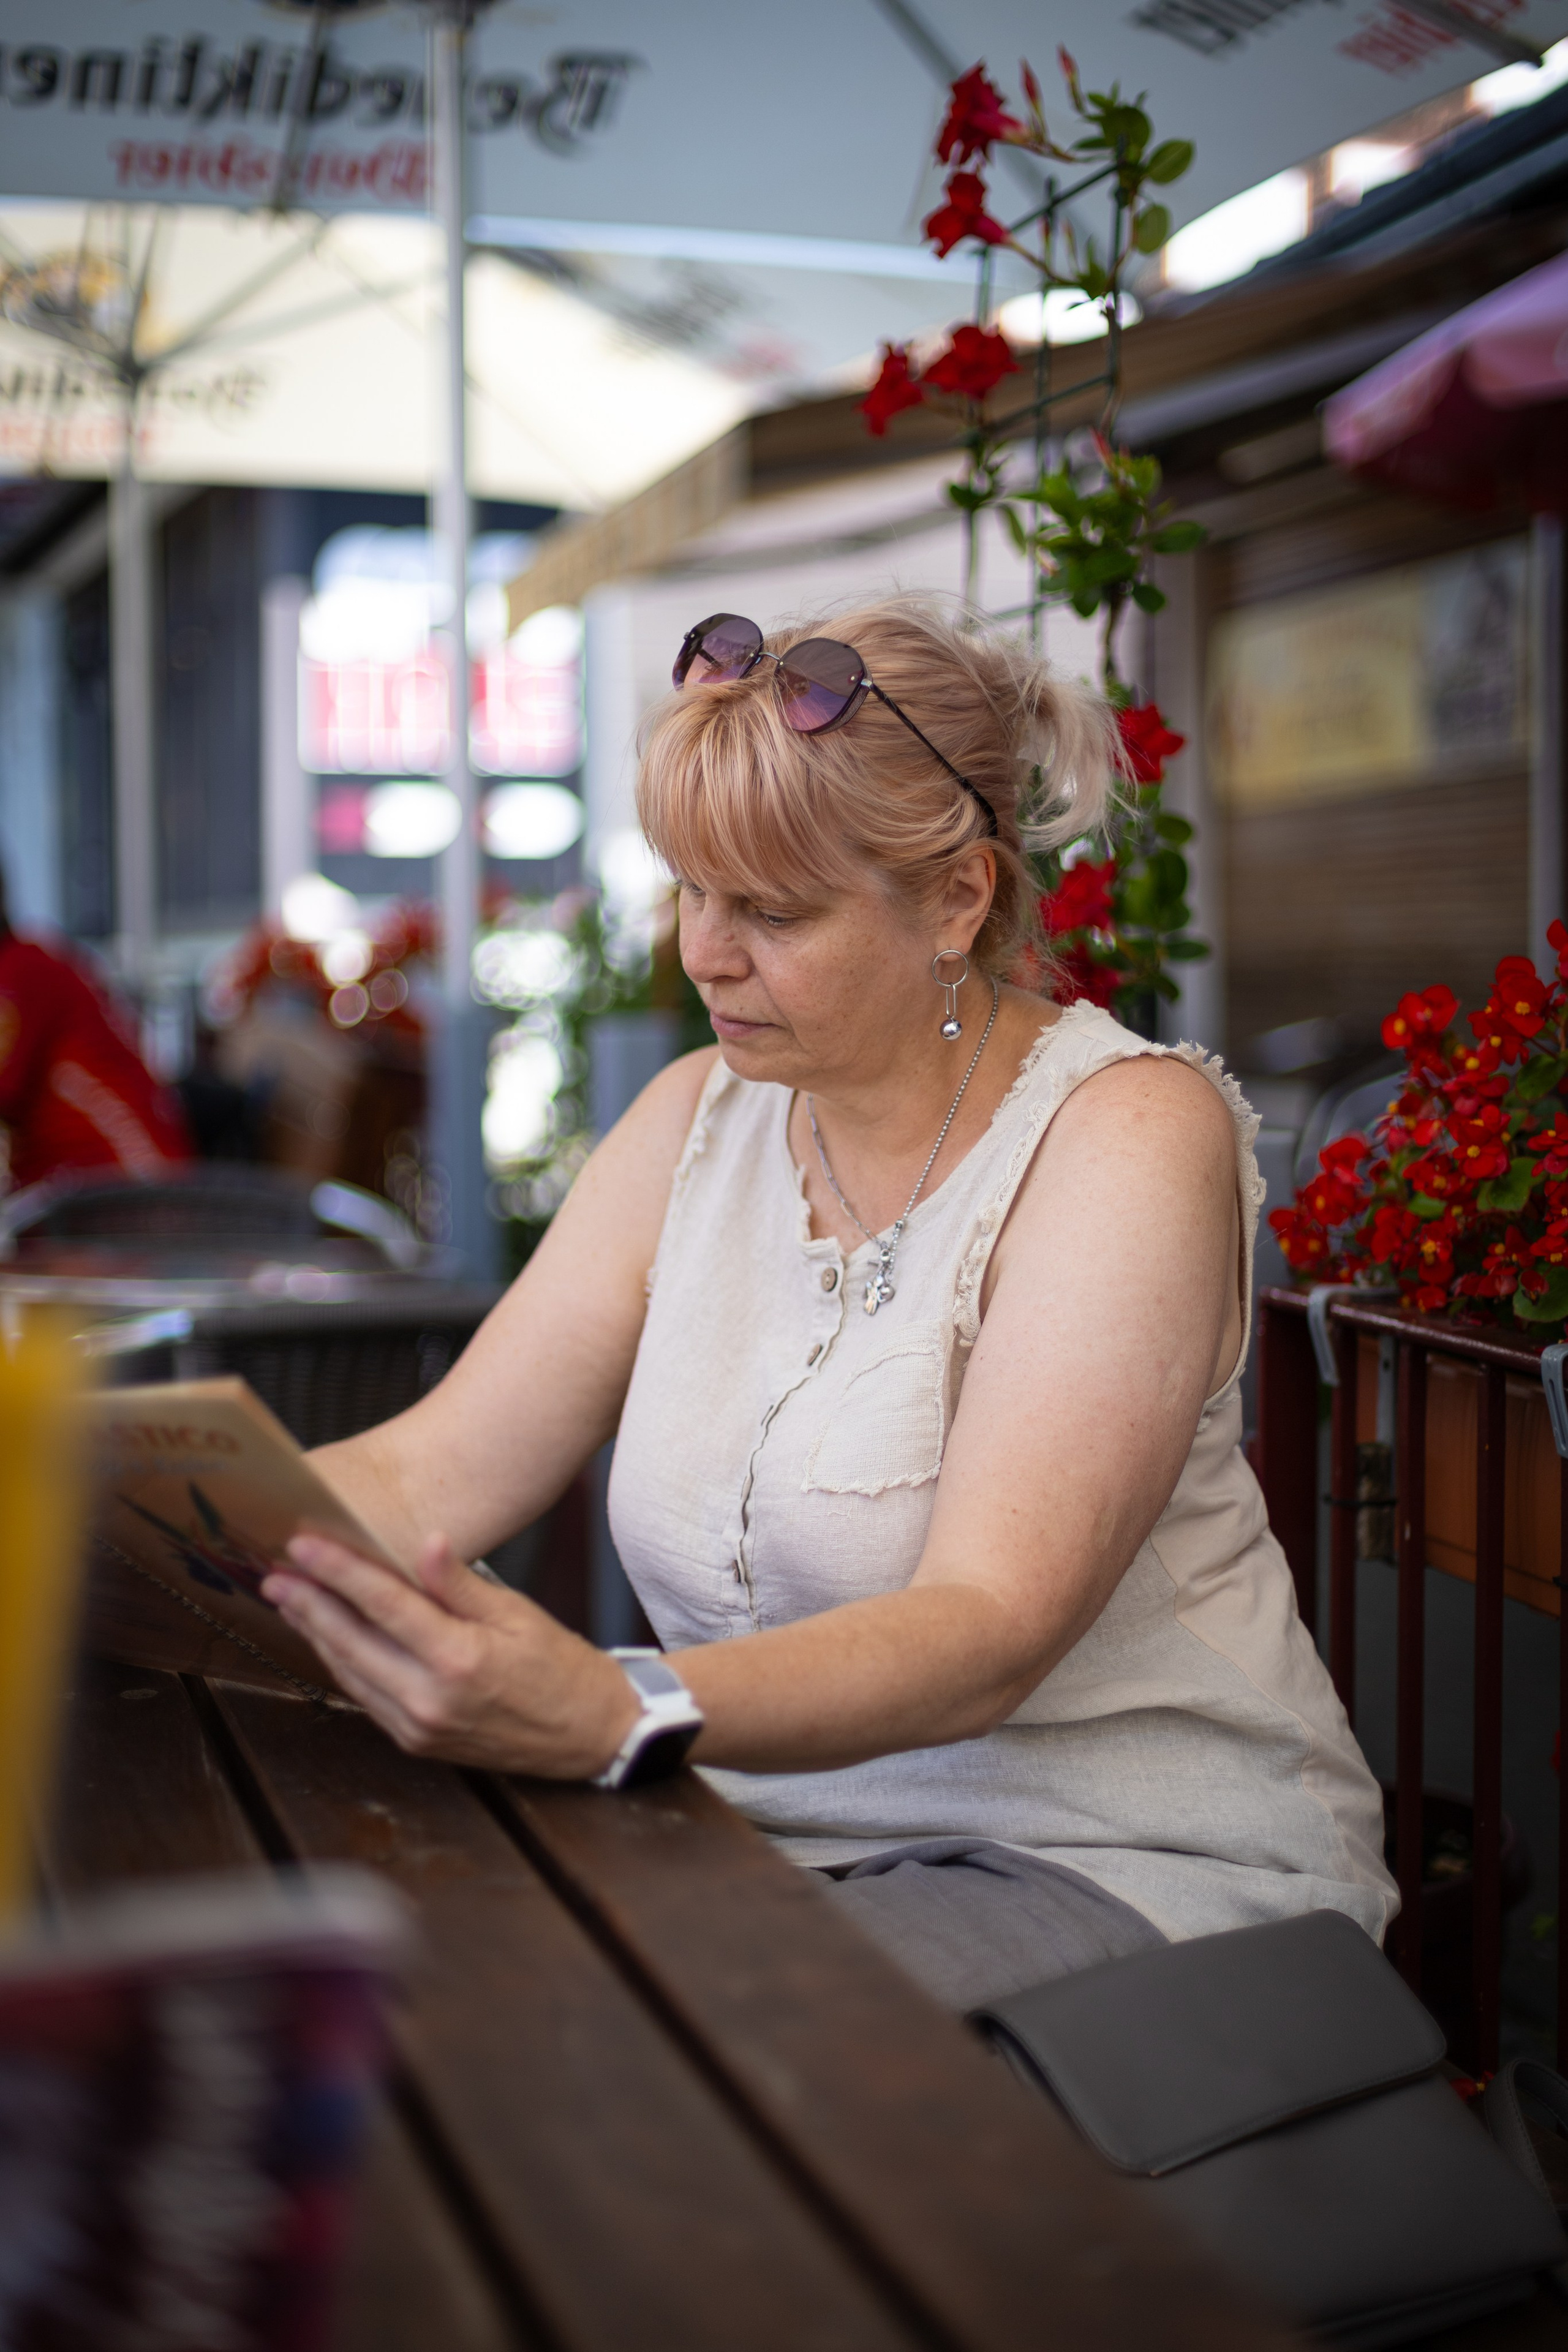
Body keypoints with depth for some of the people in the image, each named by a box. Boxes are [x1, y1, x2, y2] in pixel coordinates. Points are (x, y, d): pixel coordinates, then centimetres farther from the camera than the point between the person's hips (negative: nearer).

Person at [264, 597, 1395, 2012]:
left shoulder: (1129, 1137, -13)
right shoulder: (703, 1117, 7)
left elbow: (985, 1632, -26)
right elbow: (435, 1470, 0)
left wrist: (619, 1719, -43)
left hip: (1130, 1873, -5)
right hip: (769, 1829, 6)